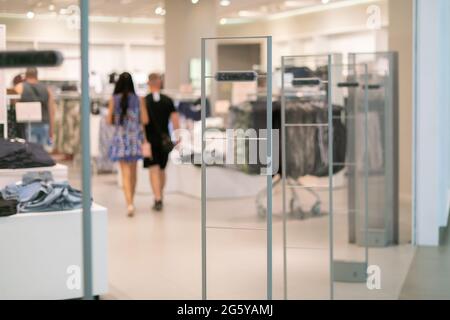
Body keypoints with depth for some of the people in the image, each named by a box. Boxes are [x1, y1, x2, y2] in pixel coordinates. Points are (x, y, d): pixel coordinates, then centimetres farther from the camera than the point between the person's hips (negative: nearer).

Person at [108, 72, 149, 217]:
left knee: (125, 173, -2)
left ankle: (130, 204, -15)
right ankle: (131, 201, 30)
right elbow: (145, 120, -3)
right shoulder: (138, 99, -3)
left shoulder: (114, 99, -5)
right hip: (135, 137, 2)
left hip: (121, 138, -2)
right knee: (133, 171, 17)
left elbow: (109, 120, -3)